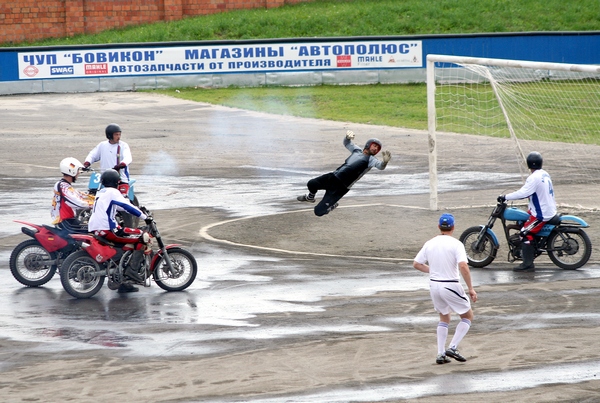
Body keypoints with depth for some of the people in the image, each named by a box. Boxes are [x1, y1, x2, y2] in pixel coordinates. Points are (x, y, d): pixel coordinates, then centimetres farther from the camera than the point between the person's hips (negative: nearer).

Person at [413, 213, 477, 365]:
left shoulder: (430, 243, 3)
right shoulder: (456, 244, -12)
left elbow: (416, 264, 9)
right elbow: (463, 267, -24)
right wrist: (470, 289, -18)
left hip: (433, 284, 5)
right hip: (450, 286, -5)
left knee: (444, 318, 24)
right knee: (468, 316, 13)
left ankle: (440, 354, 15)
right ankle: (452, 347, -1)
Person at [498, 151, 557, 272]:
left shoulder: (534, 178, -21)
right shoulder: (545, 174, 9)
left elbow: (523, 193, -27)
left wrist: (505, 197, -22)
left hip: (541, 214, -10)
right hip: (550, 210, 10)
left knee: (525, 233, -11)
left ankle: (528, 264, -13)